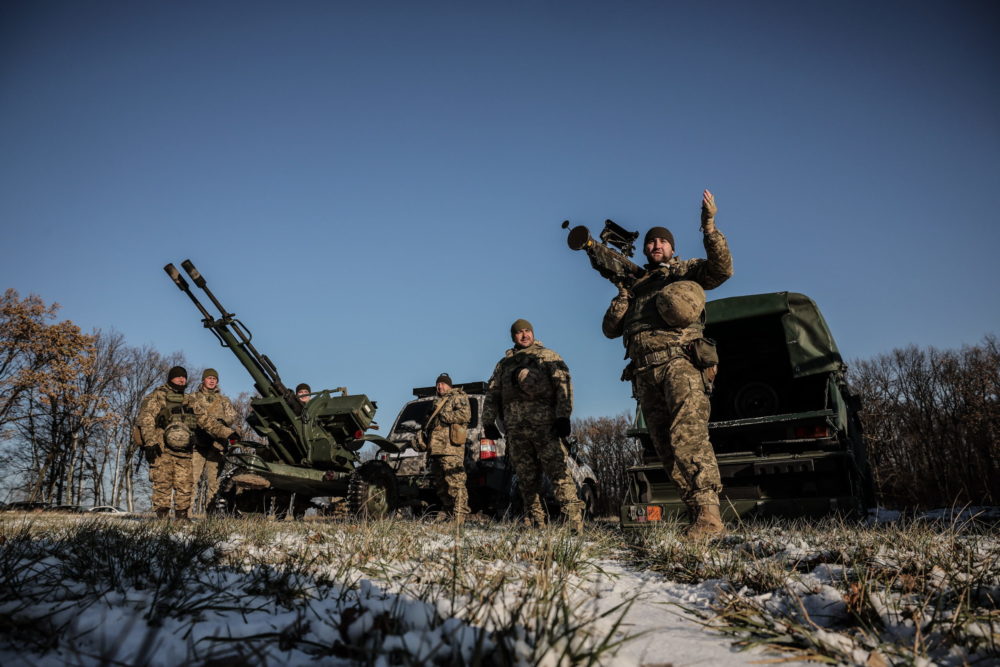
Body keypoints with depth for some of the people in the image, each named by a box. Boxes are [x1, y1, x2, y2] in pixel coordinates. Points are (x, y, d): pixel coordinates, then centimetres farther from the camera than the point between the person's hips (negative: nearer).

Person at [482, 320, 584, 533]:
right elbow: (492, 393, 20)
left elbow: (563, 385, -1)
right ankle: (535, 522, 13)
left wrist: (563, 416, -12)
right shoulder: (504, 363, 22)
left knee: (558, 471, -13)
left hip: (545, 425, -4)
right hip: (515, 429, 4)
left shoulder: (548, 356, 11)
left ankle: (574, 520, -15)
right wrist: (488, 422, 9)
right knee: (526, 478, 6)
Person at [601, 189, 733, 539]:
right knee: (667, 449, 0)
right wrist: (623, 291, 8)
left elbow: (721, 269, -4)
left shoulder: (685, 270, 18)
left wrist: (709, 226, -13)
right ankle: (700, 515, 3)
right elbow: (611, 328, 20)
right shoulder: (635, 284, 28)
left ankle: (709, 513, -25)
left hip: (681, 362, -5)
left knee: (688, 436, -22)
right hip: (646, 374, 5)